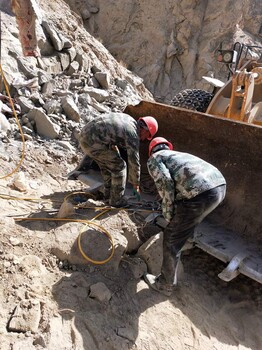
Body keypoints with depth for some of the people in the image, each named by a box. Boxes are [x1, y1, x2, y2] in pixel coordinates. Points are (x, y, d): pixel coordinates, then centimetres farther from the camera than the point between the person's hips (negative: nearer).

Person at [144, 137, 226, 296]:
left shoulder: (154, 159, 14)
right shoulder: (179, 155, 36)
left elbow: (166, 185, -5)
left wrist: (168, 216, 6)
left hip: (201, 195, -8)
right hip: (220, 185, 8)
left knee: (172, 238, 10)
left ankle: (166, 284, 26)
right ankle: (188, 234, 66)